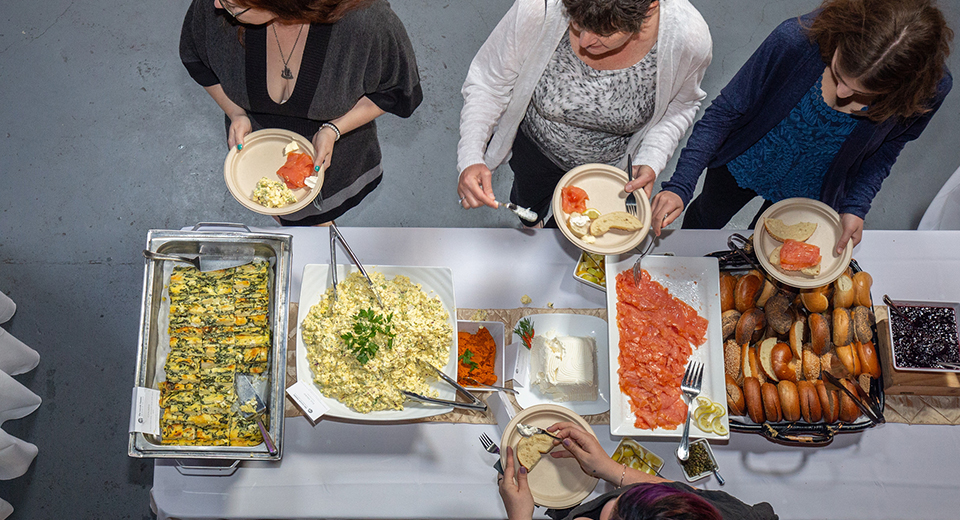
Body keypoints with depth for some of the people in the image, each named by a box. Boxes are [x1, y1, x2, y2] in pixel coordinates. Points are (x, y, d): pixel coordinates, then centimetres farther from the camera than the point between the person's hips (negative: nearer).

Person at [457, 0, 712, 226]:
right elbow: (487, 83, -24)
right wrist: (470, 158, -37)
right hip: (537, 144, 0)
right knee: (528, 201, 34)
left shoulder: (690, 37, -36)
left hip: (609, 159, 0)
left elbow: (681, 103, -12)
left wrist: (651, 161, -27)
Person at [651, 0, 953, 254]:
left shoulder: (931, 90, -30)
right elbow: (725, 111, -28)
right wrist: (680, 185, -35)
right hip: (747, 163, -1)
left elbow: (887, 147, -7)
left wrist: (856, 207, -18)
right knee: (707, 218, 28)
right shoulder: (796, 39, -39)